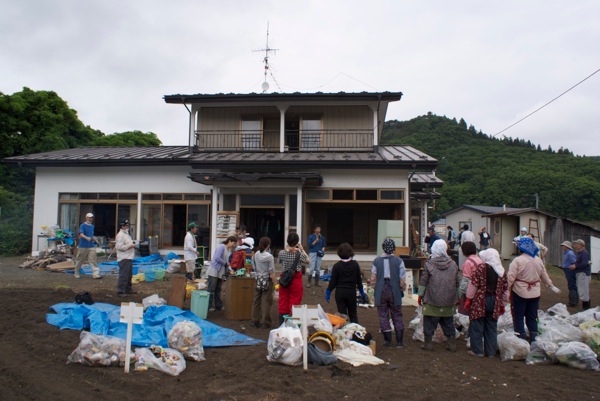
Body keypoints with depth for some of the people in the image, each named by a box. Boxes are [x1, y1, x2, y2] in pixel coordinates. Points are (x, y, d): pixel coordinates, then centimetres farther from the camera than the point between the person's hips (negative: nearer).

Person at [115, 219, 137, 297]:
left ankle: (128, 289, 28)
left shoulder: (126, 234, 20)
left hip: (128, 258, 11)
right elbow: (119, 247, -21)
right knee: (123, 276, -9)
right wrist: (131, 245, -19)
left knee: (129, 275, 17)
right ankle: (120, 291, -4)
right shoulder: (120, 235, -13)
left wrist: (133, 244, 12)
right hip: (123, 258, -11)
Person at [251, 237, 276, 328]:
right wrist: (274, 283, -4)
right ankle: (265, 322, 7)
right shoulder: (269, 256, -14)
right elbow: (272, 272, -12)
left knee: (256, 301, 12)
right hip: (267, 280, -5)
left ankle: (255, 321, 20)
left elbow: (254, 268, 9)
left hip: (258, 280, 5)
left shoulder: (255, 255, -1)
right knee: (266, 302, 2)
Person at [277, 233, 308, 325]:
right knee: (295, 301, 6)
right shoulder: (299, 253, -15)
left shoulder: (282, 252, -8)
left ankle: (282, 323, 21)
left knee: (283, 301, 12)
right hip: (296, 279, -3)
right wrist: (302, 249, 7)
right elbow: (307, 260, 3)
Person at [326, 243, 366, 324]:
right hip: (352, 291, 2)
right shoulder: (355, 264, -4)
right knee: (353, 314, 14)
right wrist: (362, 293, 15)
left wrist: (328, 292, 5)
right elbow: (359, 280, 4)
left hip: (340, 292, -1)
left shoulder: (337, 266, -10)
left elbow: (333, 281, -7)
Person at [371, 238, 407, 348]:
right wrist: (402, 289, 11)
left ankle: (388, 341, 15)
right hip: (395, 292, 0)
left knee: (383, 316, 10)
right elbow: (403, 281, -8)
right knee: (397, 316, 12)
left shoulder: (376, 261, -6)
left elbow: (373, 279, -3)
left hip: (381, 292, 0)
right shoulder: (398, 261, -9)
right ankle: (399, 342, 15)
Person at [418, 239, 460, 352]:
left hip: (432, 300, -3)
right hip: (449, 301, 4)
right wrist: (457, 296, 20)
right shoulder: (453, 264, 3)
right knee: (448, 324, 14)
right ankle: (452, 344, 18)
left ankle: (428, 343, 10)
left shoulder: (429, 264, -9)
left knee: (429, 323, 7)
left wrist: (420, 295, 6)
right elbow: (458, 282, 9)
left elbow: (423, 282, -5)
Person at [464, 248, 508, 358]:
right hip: (494, 303, 5)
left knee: (477, 326, 5)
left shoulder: (481, 268, -10)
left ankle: (477, 350, 10)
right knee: (491, 328, 13)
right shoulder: (502, 271, 5)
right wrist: (503, 305, 19)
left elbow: (473, 284, -11)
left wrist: (469, 298, -2)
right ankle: (491, 352, 18)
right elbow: (505, 290, 10)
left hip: (480, 302, -5)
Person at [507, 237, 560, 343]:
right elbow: (544, 276, 17)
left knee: (518, 317, 4)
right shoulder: (539, 260, 5)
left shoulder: (517, 260, -15)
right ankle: (534, 340, 19)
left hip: (520, 292, -5)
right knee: (532, 318, 15)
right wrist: (551, 286, 32)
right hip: (535, 293, 6)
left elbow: (510, 278, -19)